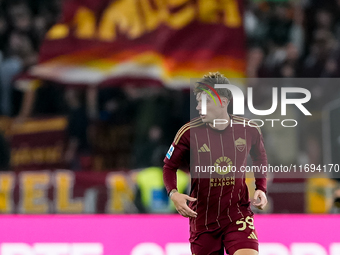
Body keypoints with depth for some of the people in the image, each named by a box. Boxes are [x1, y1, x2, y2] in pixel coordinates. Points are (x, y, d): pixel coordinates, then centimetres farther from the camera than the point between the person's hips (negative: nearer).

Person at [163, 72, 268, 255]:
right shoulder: (189, 132, -9)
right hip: (202, 217, 0)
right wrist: (173, 193, -15)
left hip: (238, 213, 0)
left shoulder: (249, 130, -4)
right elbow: (169, 166, 3)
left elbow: (260, 160, 17)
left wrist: (261, 189, 3)